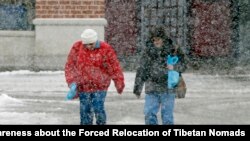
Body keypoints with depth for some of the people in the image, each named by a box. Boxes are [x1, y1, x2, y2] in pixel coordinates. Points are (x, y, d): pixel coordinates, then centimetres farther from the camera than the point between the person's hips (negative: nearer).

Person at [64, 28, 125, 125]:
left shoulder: (106, 49, -9)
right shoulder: (77, 48, -2)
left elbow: (115, 68, -2)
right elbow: (70, 66, 3)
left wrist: (119, 84, 2)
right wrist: (72, 83, -6)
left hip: (100, 87, -2)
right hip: (83, 86, 2)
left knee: (98, 109, -11)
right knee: (85, 111, 5)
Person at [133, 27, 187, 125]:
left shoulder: (173, 50, -1)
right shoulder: (148, 51, 4)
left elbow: (183, 65, 5)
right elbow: (141, 71, 9)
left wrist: (174, 67, -17)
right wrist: (137, 88, 9)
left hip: (168, 89, -2)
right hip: (151, 90, 2)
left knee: (167, 116, 3)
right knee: (149, 114, -1)